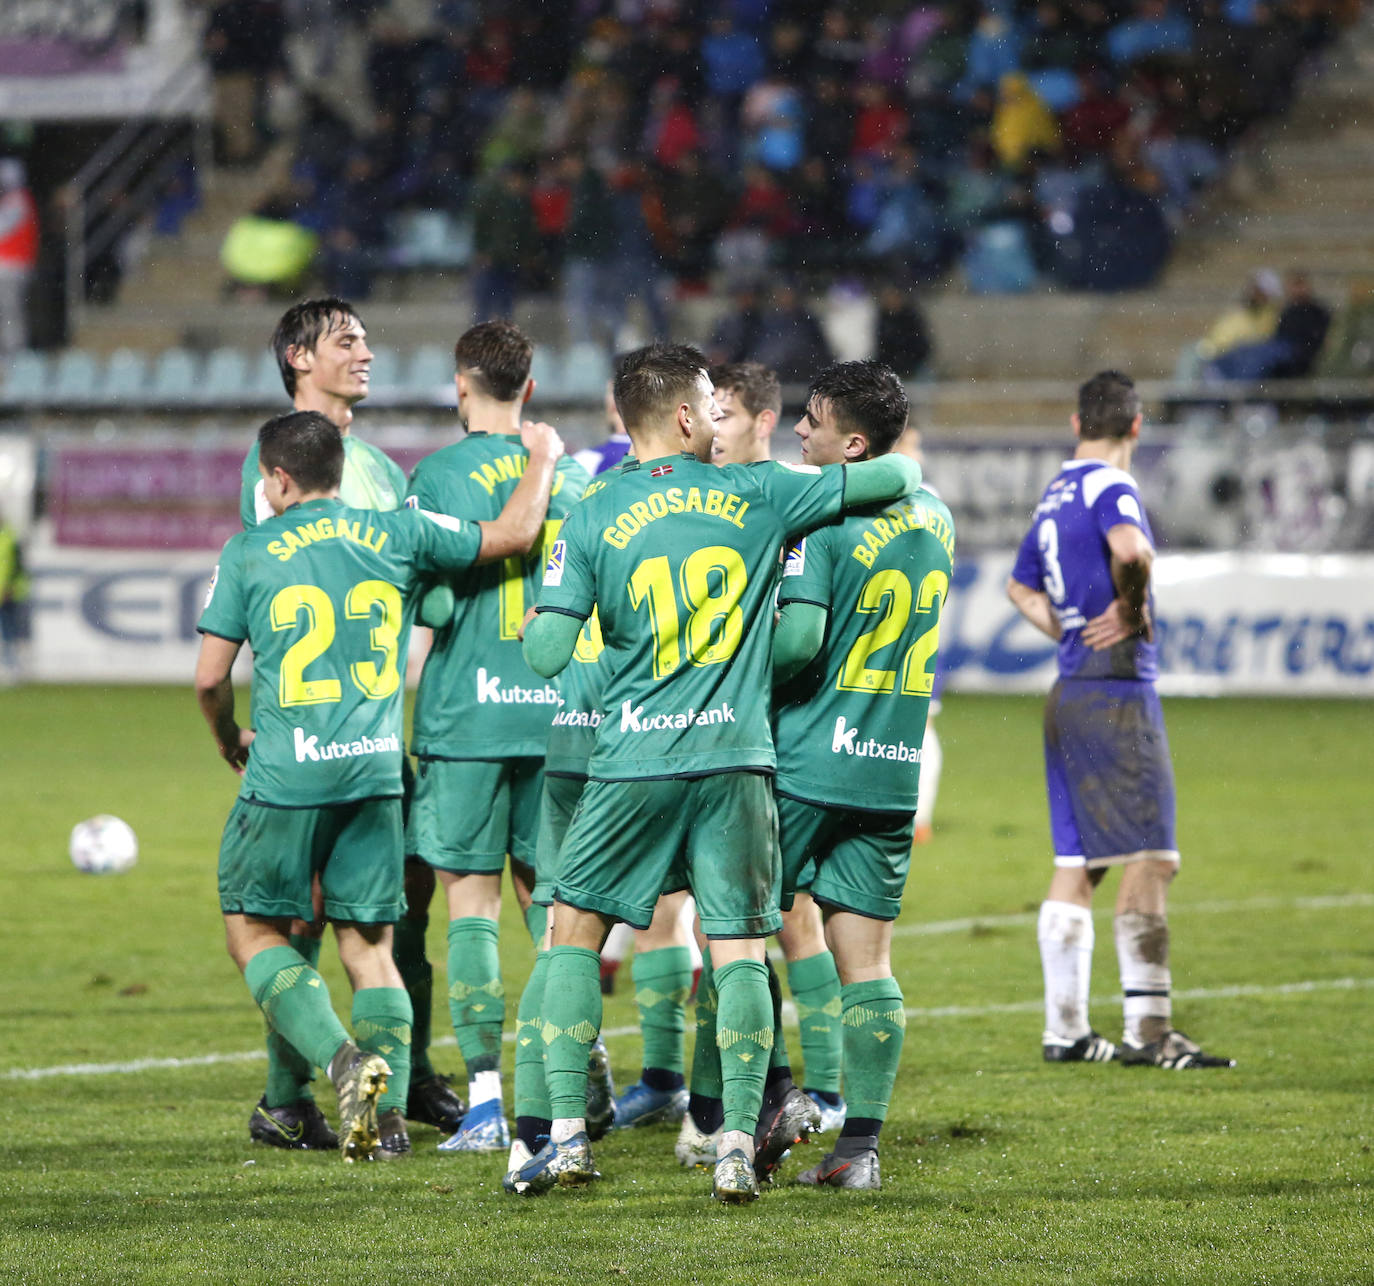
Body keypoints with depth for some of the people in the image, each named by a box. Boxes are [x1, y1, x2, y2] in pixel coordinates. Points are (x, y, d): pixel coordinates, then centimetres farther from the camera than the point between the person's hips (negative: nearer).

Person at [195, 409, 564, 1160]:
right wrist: (542, 459, 29)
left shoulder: (247, 553, 1)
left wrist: (229, 740, 22)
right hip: (375, 768, 3)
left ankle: (341, 1061, -12)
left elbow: (210, 678, 1)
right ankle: (386, 1111, 2)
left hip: (286, 774, -3)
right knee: (369, 944, 11)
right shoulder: (397, 536, 5)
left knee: (253, 929, 10)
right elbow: (513, 535, 11)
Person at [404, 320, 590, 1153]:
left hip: (468, 716, -4)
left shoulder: (439, 476, -6)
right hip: (557, 711, 4)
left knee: (471, 903, -1)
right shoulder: (572, 477, 9)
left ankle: (486, 1100, -6)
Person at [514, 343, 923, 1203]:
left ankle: (568, 1135, 4)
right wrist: (903, 468, 32)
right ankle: (739, 1146, -4)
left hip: (634, 761, 0)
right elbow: (893, 478, 8)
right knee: (741, 950, 5)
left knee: (575, 930, 11)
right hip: (736, 756, 0)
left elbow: (547, 654, -6)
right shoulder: (756, 495, 2)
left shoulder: (591, 520, -1)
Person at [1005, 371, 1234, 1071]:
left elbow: (1021, 586, 31)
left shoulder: (1056, 495, 16)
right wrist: (1131, 608, -16)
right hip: (1117, 692, -9)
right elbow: (1131, 547, -33)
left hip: (1071, 693, 9)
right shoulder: (1110, 486, -10)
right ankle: (1148, 1030, -12)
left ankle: (1065, 1028, 12)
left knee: (1074, 867, 10)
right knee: (1148, 860, -8)